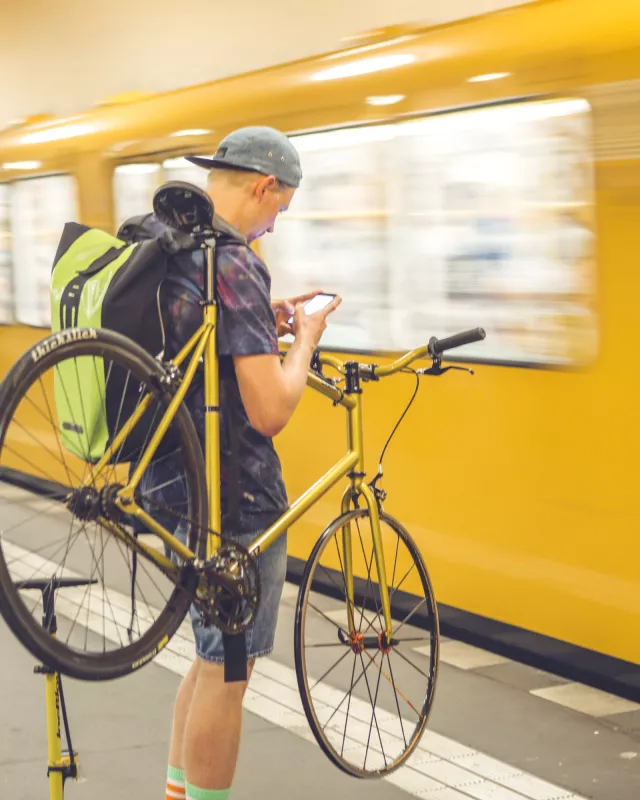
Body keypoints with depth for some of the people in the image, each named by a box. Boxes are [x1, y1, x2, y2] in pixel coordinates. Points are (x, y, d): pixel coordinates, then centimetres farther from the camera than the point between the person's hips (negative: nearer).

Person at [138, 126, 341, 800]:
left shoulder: (155, 244, 7)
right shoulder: (233, 265, -22)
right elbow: (269, 411, -24)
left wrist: (264, 325, 13)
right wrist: (304, 338, -8)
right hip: (236, 501, -10)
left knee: (212, 657, 22)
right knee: (225, 672, 3)